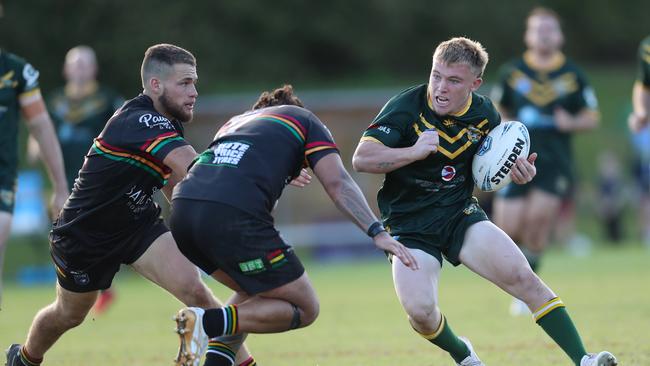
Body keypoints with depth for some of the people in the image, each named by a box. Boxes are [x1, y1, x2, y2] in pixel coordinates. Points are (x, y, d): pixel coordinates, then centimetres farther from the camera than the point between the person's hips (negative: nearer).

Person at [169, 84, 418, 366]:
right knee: (304, 310, 7)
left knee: (253, 294, 30)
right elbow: (337, 182, 5)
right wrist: (377, 232, -1)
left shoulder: (236, 121, 37)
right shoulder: (303, 119, 22)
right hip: (234, 216, -7)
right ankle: (207, 321, -12)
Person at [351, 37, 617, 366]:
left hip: (460, 215, 3)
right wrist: (414, 151, -35)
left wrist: (517, 170, -7)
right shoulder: (405, 108, -16)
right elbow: (361, 159, -21)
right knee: (420, 311, -21)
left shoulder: (485, 114, -2)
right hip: (408, 225, -3)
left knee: (522, 277, -15)